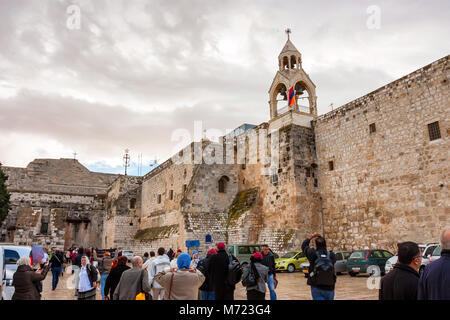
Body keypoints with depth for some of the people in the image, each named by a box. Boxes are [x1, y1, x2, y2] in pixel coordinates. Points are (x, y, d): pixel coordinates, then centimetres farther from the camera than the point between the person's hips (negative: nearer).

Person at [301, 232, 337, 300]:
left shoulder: (313, 254, -8)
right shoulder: (331, 256, -2)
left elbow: (304, 245, 8)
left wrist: (312, 236, 18)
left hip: (317, 288, -3)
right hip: (330, 289, 3)